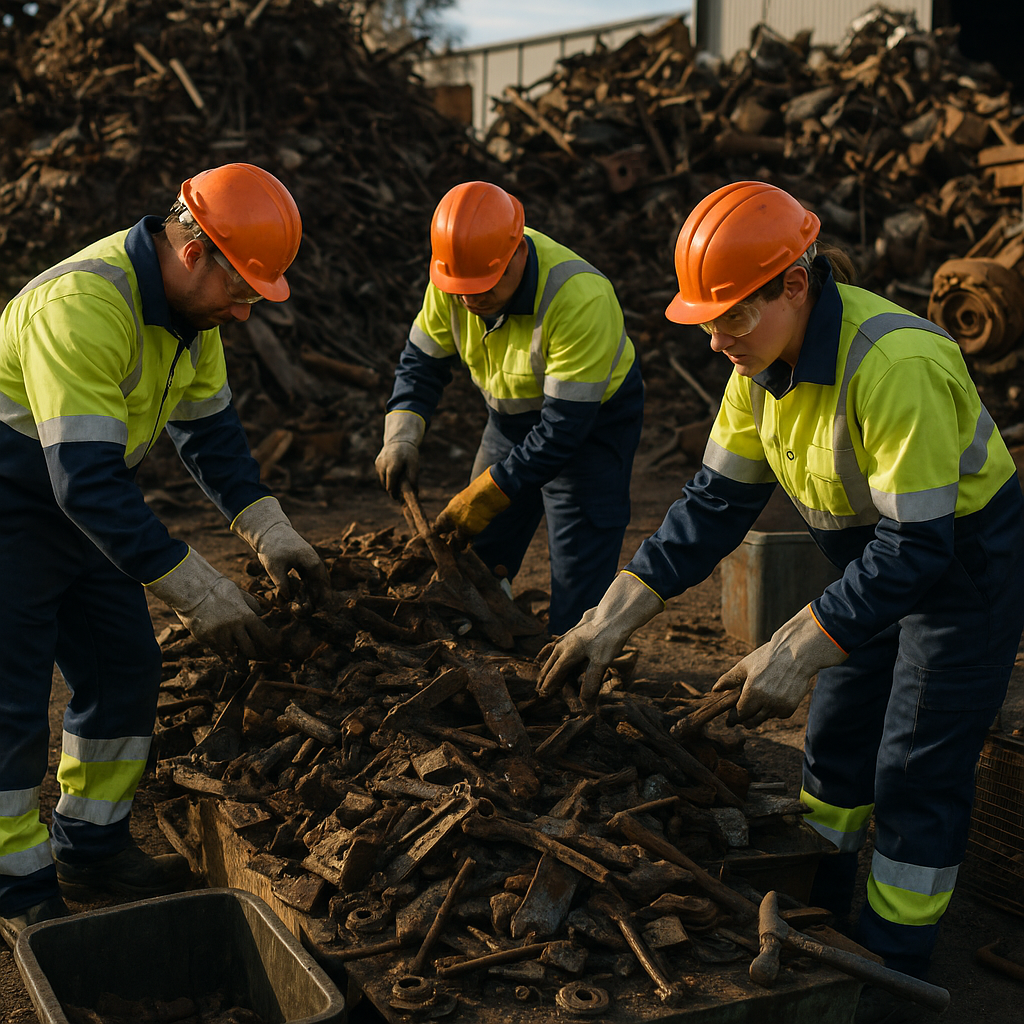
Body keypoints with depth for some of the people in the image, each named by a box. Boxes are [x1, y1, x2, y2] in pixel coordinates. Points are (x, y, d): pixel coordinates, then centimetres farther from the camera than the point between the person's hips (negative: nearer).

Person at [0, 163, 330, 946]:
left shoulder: (189, 304, -3)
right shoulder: (85, 306, -32)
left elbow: (210, 430, 5)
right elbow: (86, 479, -36)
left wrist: (272, 533, -7)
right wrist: (199, 592, -34)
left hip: (86, 501, 9)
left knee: (124, 669, 11)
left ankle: (91, 848, 27)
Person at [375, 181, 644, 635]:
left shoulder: (580, 297, -35)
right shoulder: (452, 275, -17)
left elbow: (564, 426, -32)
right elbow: (422, 360, -2)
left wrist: (486, 495, -31)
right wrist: (402, 436, -18)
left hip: (593, 418, -6)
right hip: (511, 414, 6)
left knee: (579, 591, -12)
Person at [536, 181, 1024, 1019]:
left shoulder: (895, 366, -36)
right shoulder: (764, 362, -10)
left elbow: (917, 547, -34)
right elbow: (716, 503, -7)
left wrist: (797, 650, -34)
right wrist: (612, 618, -13)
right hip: (873, 553, 8)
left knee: (917, 776, 0)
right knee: (836, 739, 17)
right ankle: (815, 911, 38)